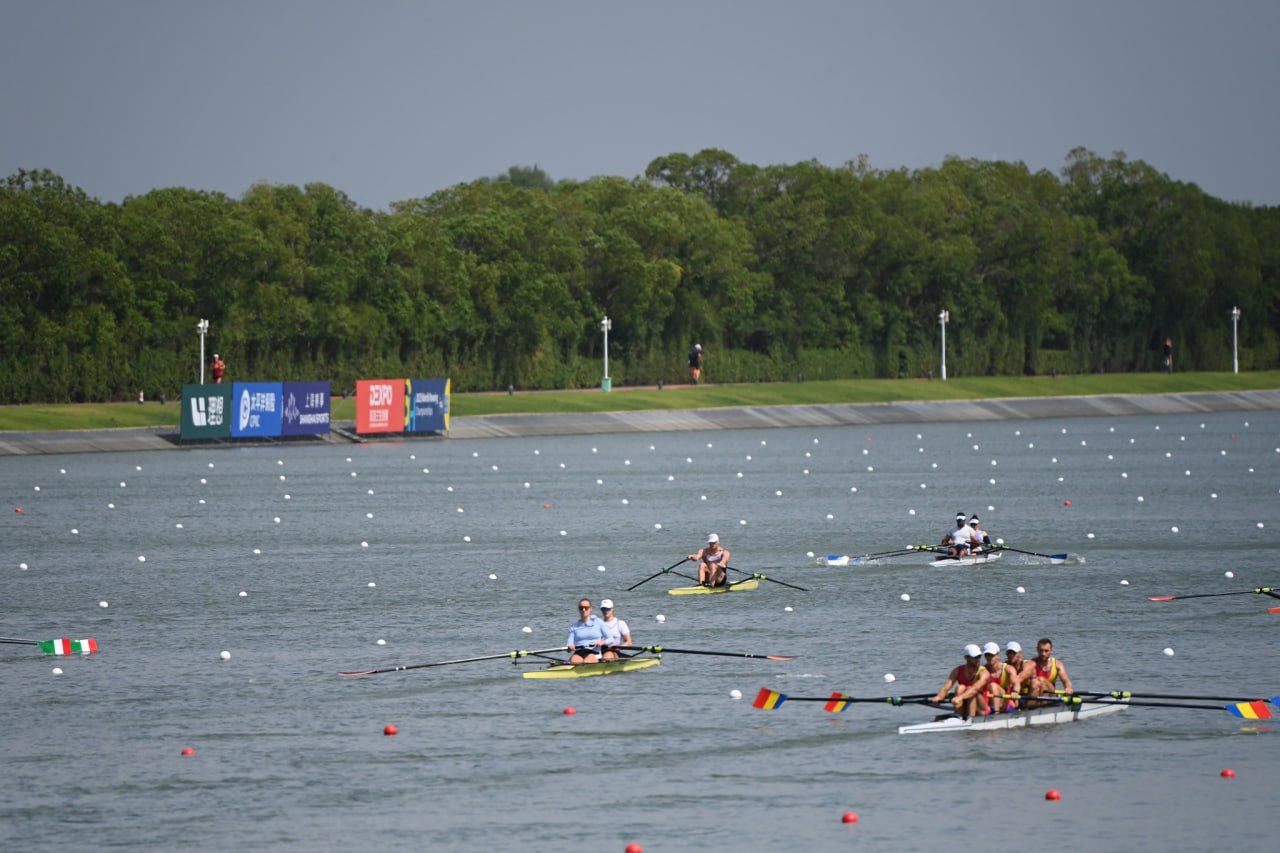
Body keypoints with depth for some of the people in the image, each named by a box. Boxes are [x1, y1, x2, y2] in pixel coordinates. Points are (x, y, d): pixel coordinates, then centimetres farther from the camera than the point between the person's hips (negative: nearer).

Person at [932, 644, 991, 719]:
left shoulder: (984, 673, -13)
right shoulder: (958, 671, -1)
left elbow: (976, 689, -33)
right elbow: (945, 687, -12)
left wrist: (960, 697, -51)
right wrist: (939, 697, -37)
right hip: (963, 709, 3)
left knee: (971, 690, -28)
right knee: (960, 688, -22)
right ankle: (958, 716, -33)